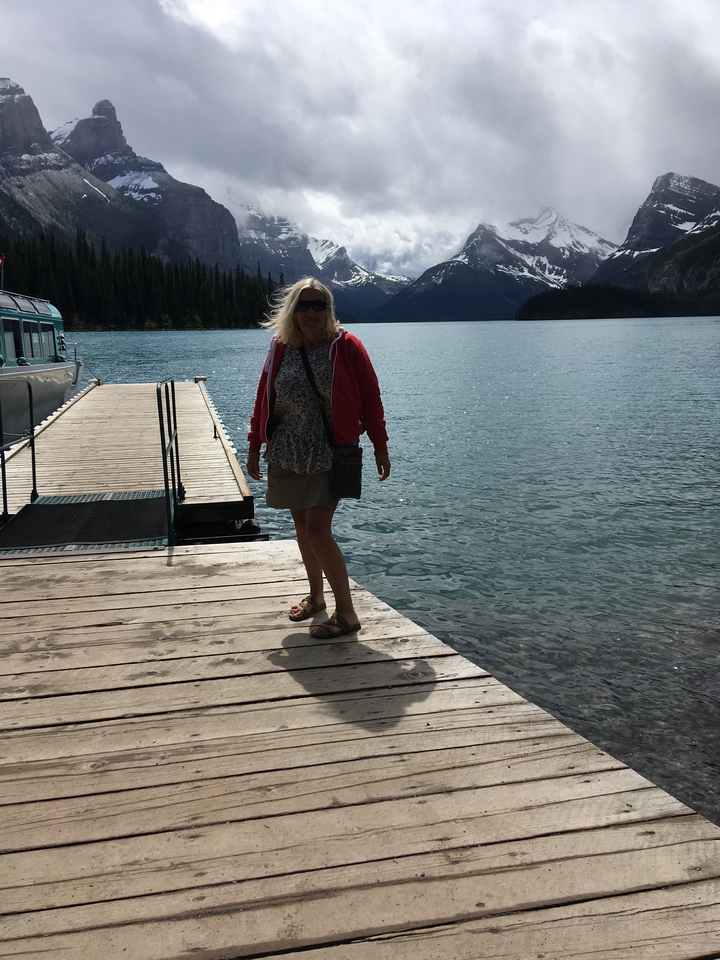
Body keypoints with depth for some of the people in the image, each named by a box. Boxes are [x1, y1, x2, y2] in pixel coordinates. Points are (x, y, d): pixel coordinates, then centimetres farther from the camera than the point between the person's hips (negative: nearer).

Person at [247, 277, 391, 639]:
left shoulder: (347, 347, -5)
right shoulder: (280, 349, 5)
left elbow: (370, 399, -3)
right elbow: (263, 398, 11)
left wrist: (380, 447, -4)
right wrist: (254, 445, 10)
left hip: (330, 455, -5)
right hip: (287, 454, 5)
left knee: (317, 530, -11)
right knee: (302, 525, 12)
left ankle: (346, 613, -2)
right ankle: (316, 595, 31)